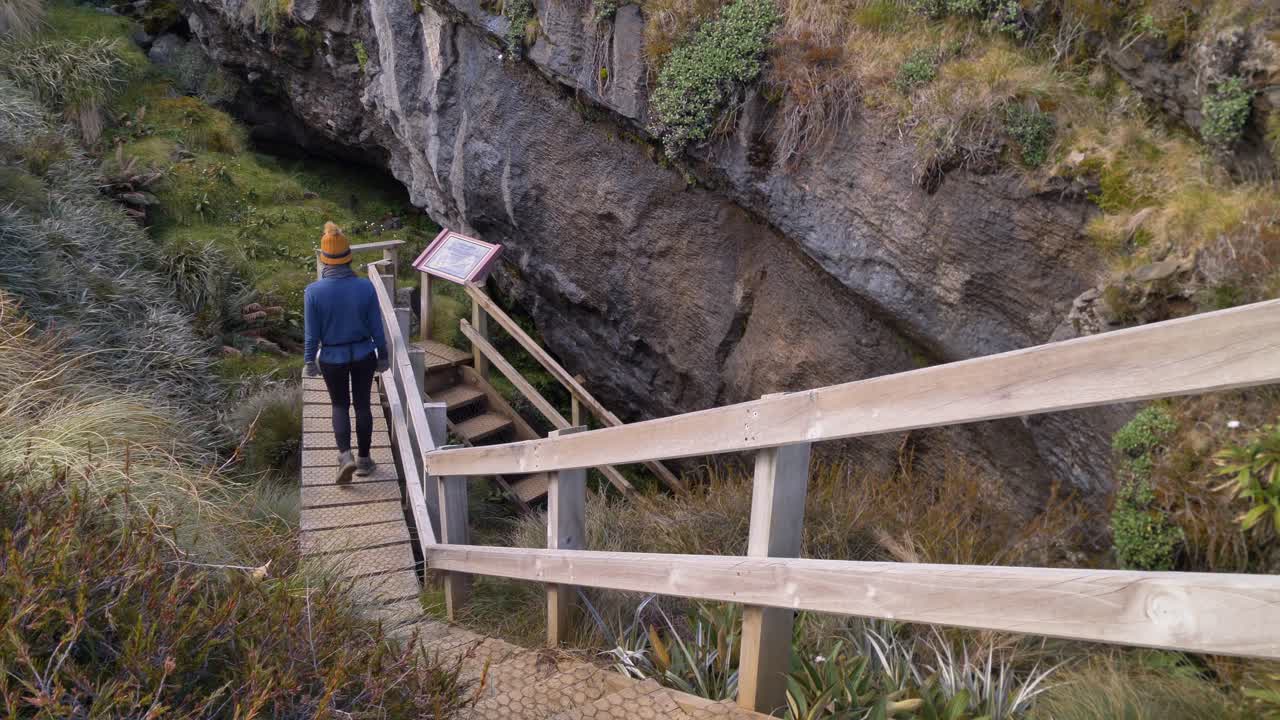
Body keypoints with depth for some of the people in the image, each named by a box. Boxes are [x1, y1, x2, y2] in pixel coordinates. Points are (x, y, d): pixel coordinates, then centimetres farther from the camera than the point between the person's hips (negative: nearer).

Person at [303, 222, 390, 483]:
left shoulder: (313, 291, -17)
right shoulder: (365, 287, -14)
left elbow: (312, 333, -10)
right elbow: (376, 328, -6)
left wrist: (310, 360, 5)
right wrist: (383, 356, 7)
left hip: (332, 358, -1)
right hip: (363, 355, 1)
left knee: (340, 405, 18)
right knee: (362, 404, 15)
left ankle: (345, 455, 1)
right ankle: (363, 459, 25)